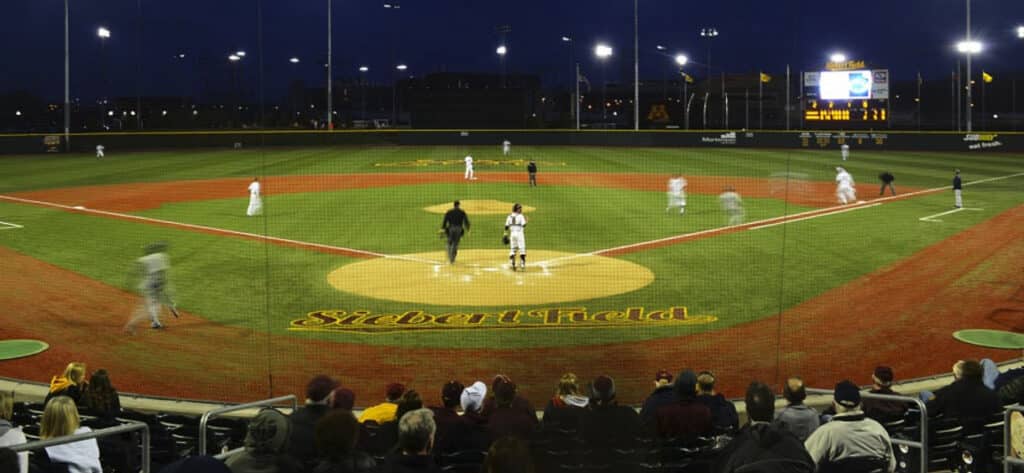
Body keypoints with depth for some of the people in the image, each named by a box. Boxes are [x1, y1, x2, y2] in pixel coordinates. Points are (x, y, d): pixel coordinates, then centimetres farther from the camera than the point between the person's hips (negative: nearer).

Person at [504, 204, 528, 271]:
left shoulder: (510, 216, 7)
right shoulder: (520, 216, -8)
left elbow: (506, 227, 6)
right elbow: (524, 225, -13)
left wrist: (505, 235, 11)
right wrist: (525, 220, 5)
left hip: (512, 234, 5)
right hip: (519, 233, -5)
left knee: (512, 249, 11)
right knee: (522, 249, -1)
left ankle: (512, 265, 1)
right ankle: (522, 265, -7)